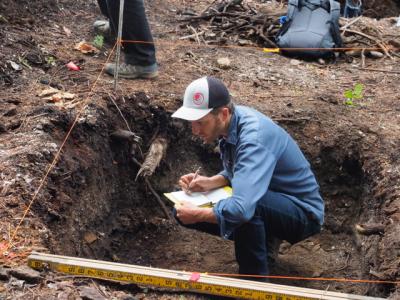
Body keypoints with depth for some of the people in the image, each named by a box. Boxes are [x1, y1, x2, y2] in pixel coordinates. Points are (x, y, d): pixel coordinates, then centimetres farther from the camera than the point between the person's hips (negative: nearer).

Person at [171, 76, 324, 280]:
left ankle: (255, 280, -16)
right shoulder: (230, 123, -6)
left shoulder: (254, 137, -33)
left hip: (302, 212, -9)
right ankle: (262, 240, 13)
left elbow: (242, 208, -44)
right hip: (269, 201, 9)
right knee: (184, 212, 2)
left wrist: (197, 215, -27)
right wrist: (209, 182, -8)